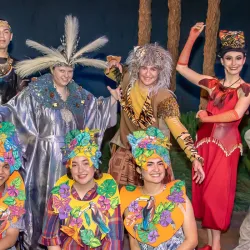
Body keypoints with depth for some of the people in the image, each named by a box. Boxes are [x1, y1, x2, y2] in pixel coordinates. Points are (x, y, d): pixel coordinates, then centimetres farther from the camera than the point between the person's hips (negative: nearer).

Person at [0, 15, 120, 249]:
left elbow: (94, 109, 19)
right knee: (42, 195, 0)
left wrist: (112, 99, 9)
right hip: (45, 155, -5)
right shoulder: (36, 90, -8)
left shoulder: (77, 92, 8)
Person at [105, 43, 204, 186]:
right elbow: (111, 71, 13)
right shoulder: (128, 80, -9)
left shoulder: (164, 97, -23)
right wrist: (113, 63, -10)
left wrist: (195, 158, -42)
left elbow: (177, 128, -31)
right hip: (125, 153, 4)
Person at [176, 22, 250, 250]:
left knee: (218, 193, 0)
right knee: (204, 192, 8)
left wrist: (207, 118, -9)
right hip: (205, 142, 4)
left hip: (226, 145, -4)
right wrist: (192, 38, -1)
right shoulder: (212, 84, 8)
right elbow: (181, 67, 6)